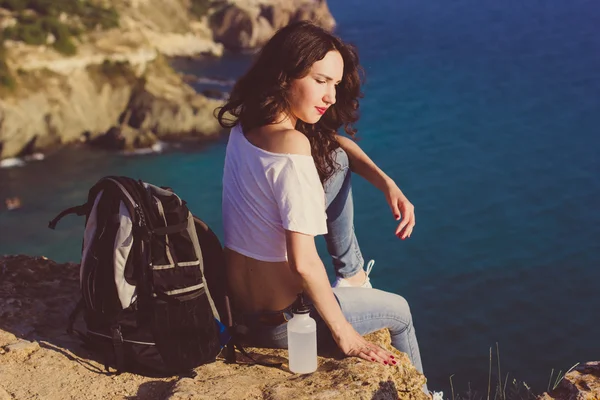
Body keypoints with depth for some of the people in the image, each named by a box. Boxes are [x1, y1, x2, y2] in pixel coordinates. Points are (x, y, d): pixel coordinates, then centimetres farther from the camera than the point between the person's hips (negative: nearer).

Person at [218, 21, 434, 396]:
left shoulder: (246, 123, -2)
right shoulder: (293, 146, -28)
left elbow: (333, 141, 13)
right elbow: (304, 262, -30)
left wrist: (387, 183, 0)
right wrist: (345, 335, -18)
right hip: (281, 323, -7)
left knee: (336, 163, 13)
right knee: (399, 310, 22)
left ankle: (352, 274, 24)